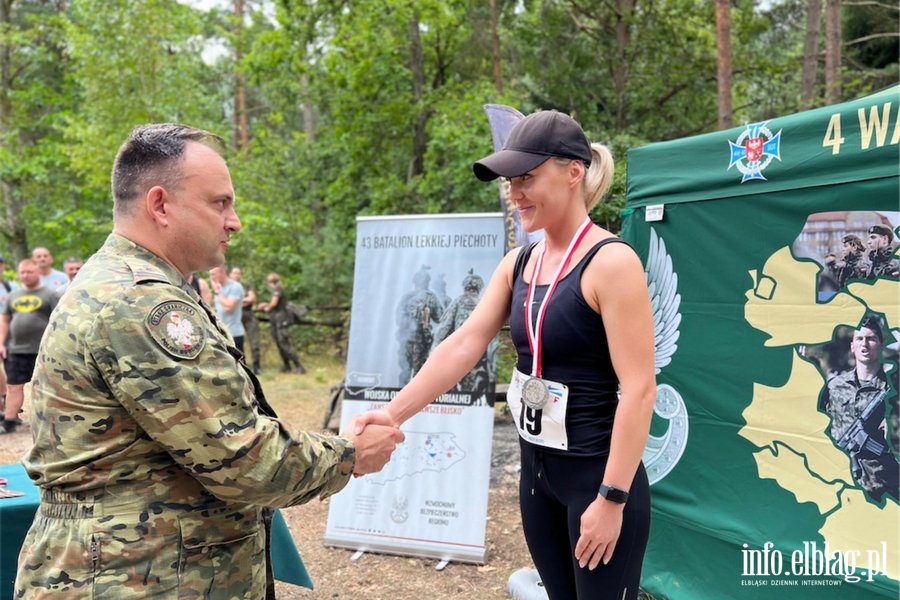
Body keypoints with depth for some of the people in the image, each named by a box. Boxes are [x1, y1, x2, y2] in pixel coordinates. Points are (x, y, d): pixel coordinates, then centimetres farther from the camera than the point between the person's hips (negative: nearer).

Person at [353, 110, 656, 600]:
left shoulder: (610, 262, -16)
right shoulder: (518, 264, 6)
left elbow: (639, 389, -20)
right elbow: (463, 345, -2)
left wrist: (612, 499, -21)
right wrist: (394, 412, -13)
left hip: (597, 475, -7)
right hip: (537, 470, 7)